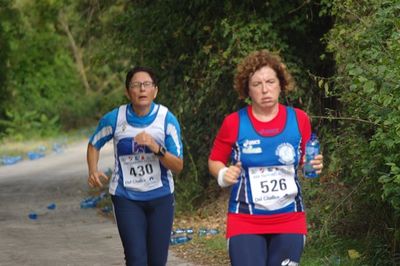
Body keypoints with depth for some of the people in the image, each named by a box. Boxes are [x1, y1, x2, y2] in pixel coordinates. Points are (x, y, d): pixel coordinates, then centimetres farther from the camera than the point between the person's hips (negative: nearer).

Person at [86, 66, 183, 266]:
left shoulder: (167, 120, -11)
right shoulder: (114, 119, -10)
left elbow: (178, 166, -11)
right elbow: (94, 144, 10)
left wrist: (156, 148, -29)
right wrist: (93, 171, -8)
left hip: (160, 198, 1)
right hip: (126, 198, -1)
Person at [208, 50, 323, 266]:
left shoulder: (298, 119, 0)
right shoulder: (234, 123, -5)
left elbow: (306, 161, 12)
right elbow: (214, 162, 8)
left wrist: (314, 166, -10)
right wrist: (224, 175, -13)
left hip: (289, 222, 2)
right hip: (246, 222, -2)